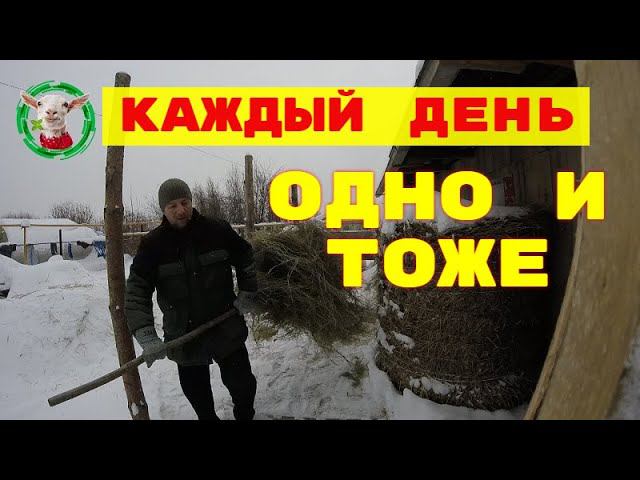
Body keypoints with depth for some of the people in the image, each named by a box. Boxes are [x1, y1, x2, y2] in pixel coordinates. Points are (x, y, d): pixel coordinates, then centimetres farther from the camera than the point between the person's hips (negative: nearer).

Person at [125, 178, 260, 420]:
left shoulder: (217, 230, -8)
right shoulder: (153, 244, -10)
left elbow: (245, 257, 8)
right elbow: (136, 291, -15)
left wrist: (247, 293, 2)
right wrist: (147, 337, -25)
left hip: (226, 328, 0)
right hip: (184, 335, 1)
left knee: (241, 382, 9)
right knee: (196, 391, 16)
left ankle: (245, 415, 39)